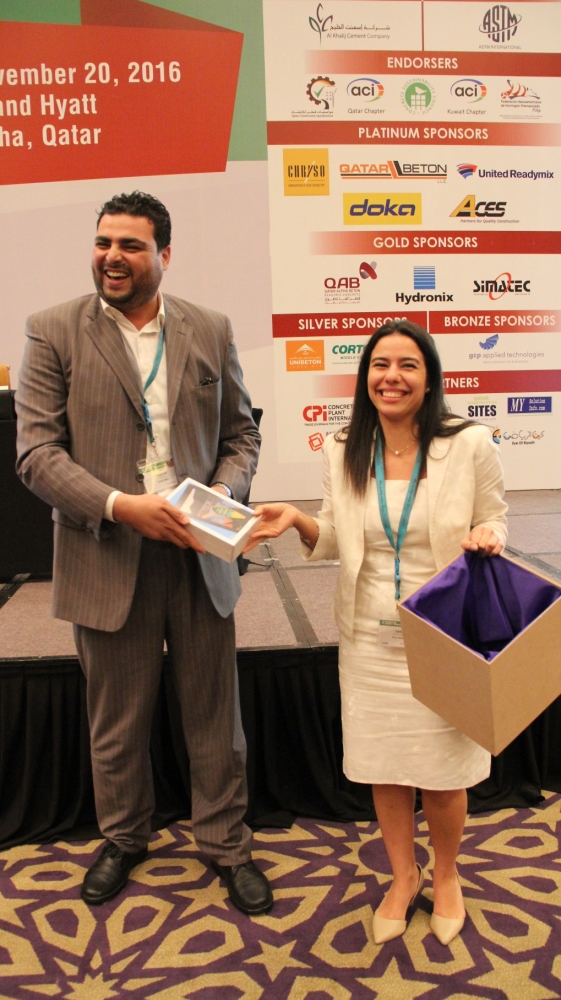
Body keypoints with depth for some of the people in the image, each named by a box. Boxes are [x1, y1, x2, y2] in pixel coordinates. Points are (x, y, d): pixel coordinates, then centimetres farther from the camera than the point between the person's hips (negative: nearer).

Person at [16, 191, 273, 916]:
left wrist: (224, 491, -11)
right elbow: (37, 451, -8)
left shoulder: (211, 331, 5)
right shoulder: (54, 332, -3)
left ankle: (226, 844, 35)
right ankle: (122, 840, 42)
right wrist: (120, 506, -21)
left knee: (214, 714, 13)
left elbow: (240, 432, 10)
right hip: (108, 558, -1)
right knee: (116, 720, 16)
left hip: (197, 554, 2)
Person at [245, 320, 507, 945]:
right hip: (371, 637, 3)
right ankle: (403, 875, 41)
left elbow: (493, 521, 3)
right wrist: (297, 521, -10)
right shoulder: (343, 452, -1)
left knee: (442, 773, 9)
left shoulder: (470, 446, -10)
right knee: (383, 768, 15)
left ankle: (445, 875, 40)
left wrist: (487, 537, -20)